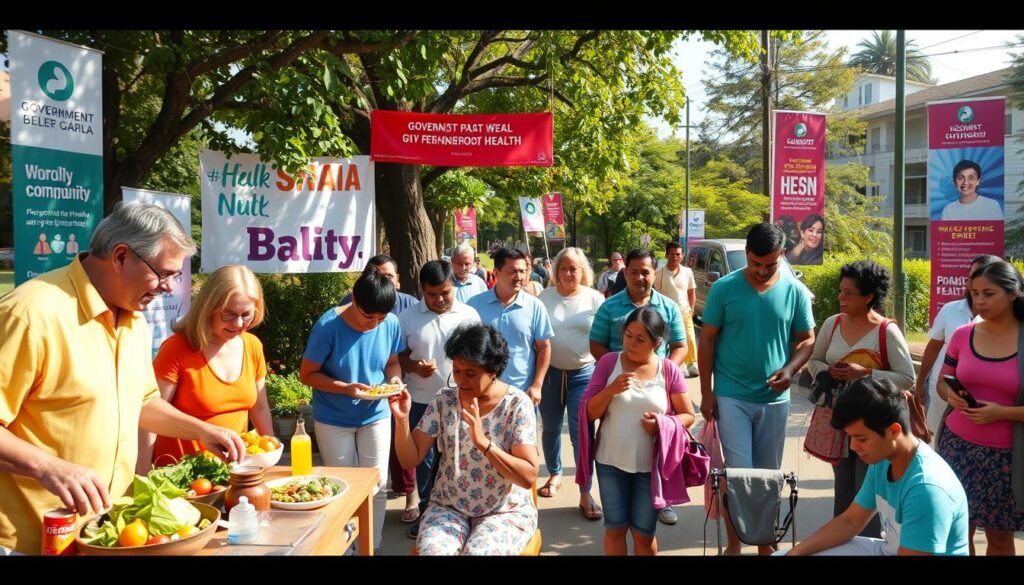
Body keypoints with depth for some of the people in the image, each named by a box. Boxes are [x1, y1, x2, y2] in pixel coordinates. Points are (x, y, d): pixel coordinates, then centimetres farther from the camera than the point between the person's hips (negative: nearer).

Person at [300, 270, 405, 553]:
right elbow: (307, 374, -15)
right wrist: (346, 388, -28)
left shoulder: (391, 323, -12)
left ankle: (373, 546, 29)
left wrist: (395, 379, -18)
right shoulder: (328, 326, -22)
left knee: (377, 485, 10)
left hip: (376, 416, 3)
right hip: (334, 420, -3)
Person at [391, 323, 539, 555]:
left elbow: (529, 476, -18)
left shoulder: (517, 404, -12)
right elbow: (411, 459, 0)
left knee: (477, 552, -30)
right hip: (448, 508, 2)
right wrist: (402, 419, -18)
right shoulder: (443, 400, -1)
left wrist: (483, 442, -29)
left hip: (505, 511, -2)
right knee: (432, 551, -27)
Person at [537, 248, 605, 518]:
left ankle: (585, 494, 6)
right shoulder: (544, 297, 0)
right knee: (551, 429, 15)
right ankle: (554, 474, 39)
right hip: (550, 371, 2)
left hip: (584, 373, -2)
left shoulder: (595, 299, -3)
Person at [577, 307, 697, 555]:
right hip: (611, 462, 1)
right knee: (615, 528, 10)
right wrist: (611, 390, -22)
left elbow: (689, 416, 3)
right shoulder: (608, 362, -4)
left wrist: (663, 424, -17)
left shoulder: (669, 371, -5)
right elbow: (588, 412, -5)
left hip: (651, 466, 0)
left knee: (644, 532, 11)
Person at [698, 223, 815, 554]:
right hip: (731, 396, -2)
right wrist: (706, 392, -5)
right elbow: (708, 341, -2)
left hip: (775, 398, 2)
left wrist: (790, 369, -14)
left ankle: (765, 543, 29)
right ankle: (734, 542, 16)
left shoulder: (795, 291, -2)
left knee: (768, 475, 13)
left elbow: (807, 340, 6)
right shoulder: (724, 288, -7)